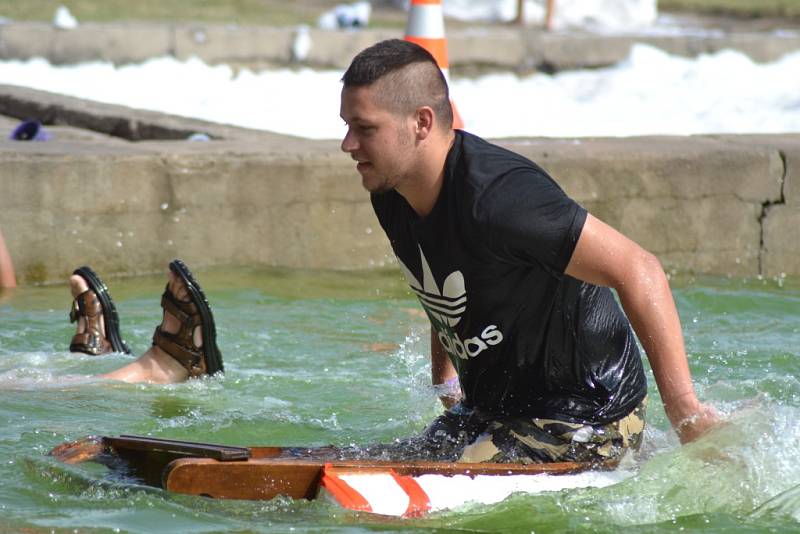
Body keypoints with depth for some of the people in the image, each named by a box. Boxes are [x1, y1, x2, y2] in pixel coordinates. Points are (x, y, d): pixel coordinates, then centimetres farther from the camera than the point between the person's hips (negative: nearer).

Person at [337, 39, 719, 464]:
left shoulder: (496, 197, -30)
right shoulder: (390, 194, -1)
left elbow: (638, 270, -29)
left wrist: (685, 411, -30)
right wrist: (444, 377, 20)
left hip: (585, 424, -9)